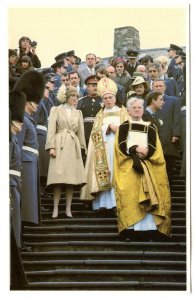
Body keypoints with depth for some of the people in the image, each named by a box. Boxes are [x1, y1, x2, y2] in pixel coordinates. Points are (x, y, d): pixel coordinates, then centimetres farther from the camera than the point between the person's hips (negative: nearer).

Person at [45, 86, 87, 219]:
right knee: (58, 178, -10)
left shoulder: (78, 113, 18)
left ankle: (68, 209, 3)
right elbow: (51, 129, -1)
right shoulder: (56, 110, 7)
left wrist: (83, 148, 14)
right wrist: (51, 147, -11)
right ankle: (56, 209, -7)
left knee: (72, 178, -1)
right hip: (60, 145, -4)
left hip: (73, 146, 4)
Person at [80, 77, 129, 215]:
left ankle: (117, 202, -15)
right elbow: (95, 132, 5)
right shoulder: (100, 115, 18)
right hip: (104, 149, 2)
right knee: (105, 174, -9)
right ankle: (106, 203, -10)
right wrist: (109, 127, -7)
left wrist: (118, 129, -13)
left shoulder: (122, 112, 14)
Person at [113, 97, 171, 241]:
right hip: (129, 165, -2)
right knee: (131, 194, -16)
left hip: (148, 164, 2)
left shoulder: (150, 127, 16)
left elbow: (154, 148, 4)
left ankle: (150, 227, -13)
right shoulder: (124, 127, 13)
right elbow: (122, 146, -1)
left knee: (150, 195, -11)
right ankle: (132, 228, -20)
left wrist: (146, 151, -16)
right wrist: (135, 149, -16)